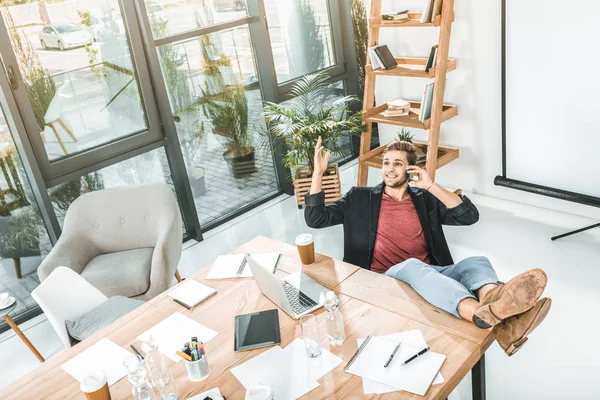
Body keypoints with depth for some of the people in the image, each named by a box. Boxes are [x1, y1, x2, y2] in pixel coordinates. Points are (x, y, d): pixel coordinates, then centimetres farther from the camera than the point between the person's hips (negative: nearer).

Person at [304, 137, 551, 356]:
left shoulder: (425, 199, 18)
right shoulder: (361, 198, 14)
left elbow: (470, 216, 5)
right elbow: (315, 219, 7)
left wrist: (431, 186, -1)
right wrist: (318, 172, -1)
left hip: (431, 275, 3)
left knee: (477, 263, -24)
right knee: (413, 266, -37)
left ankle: (496, 308, -62)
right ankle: (484, 315, -64)